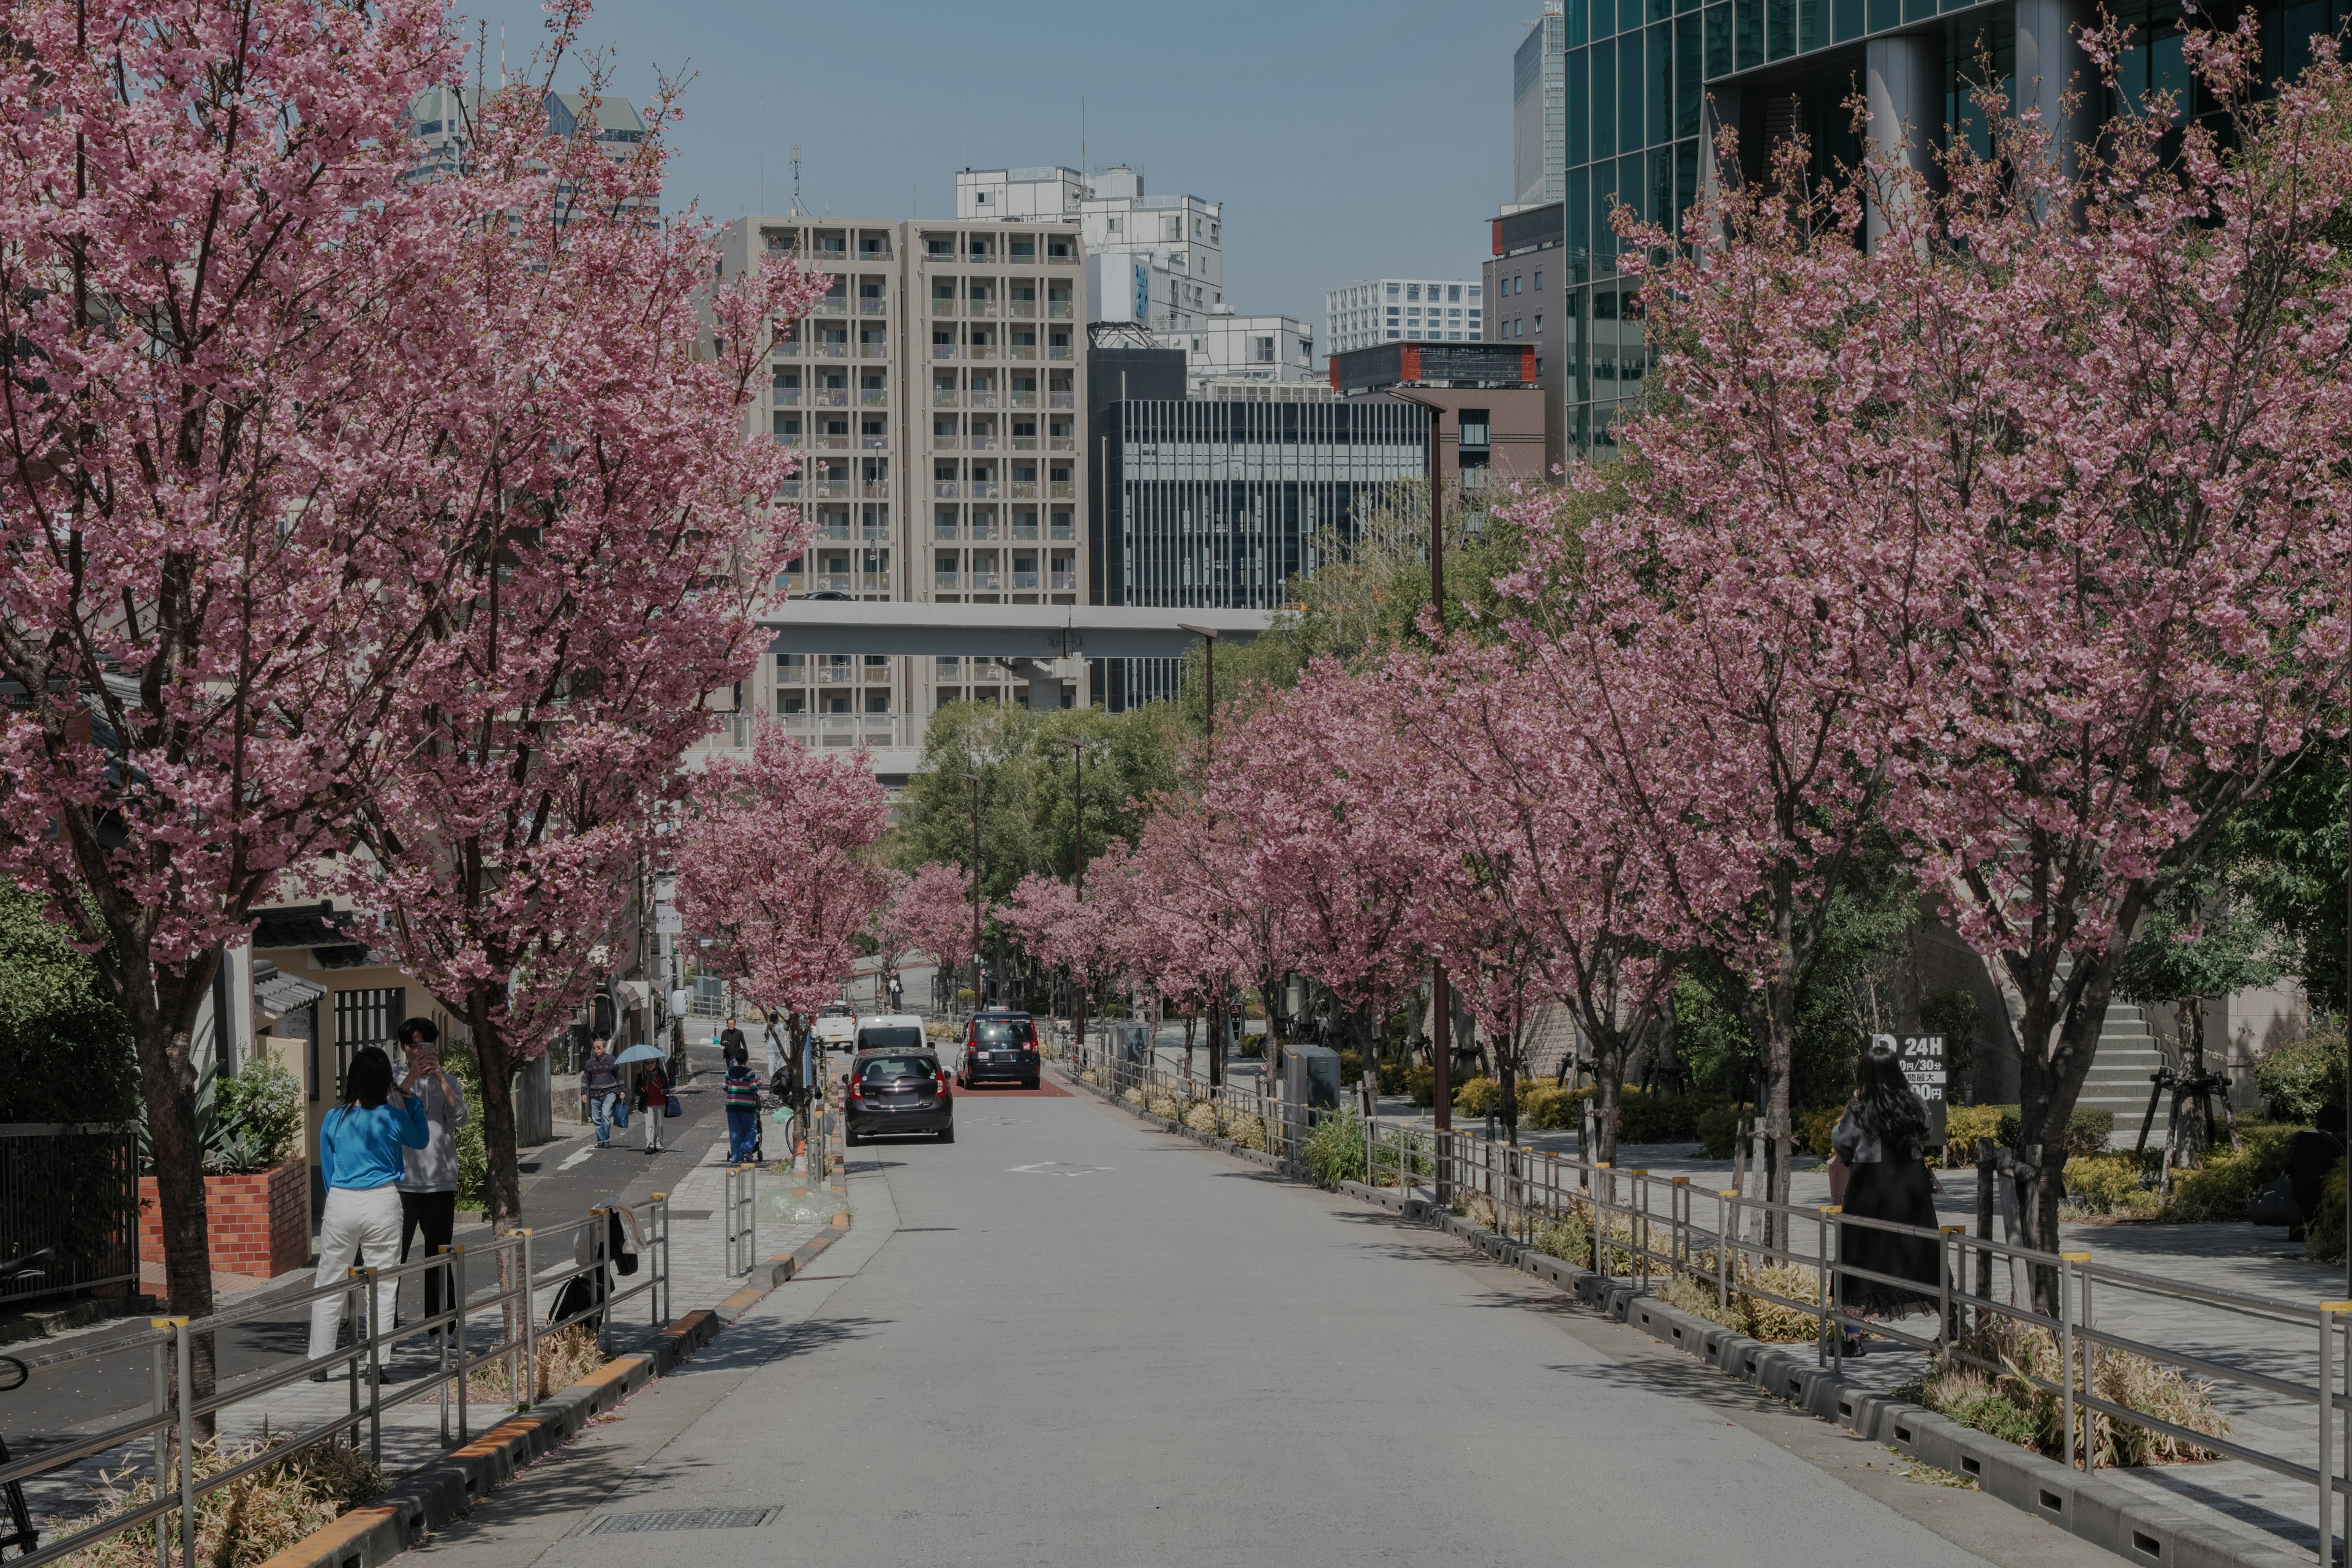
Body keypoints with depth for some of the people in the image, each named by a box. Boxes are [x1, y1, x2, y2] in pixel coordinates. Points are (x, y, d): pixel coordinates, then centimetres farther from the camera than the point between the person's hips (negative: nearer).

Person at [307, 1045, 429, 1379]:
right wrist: (412, 1102, 20)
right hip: (382, 1204, -2)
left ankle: (318, 1363, 12)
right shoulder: (393, 1118, -5)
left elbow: (327, 1169, 11)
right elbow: (421, 1140, 16)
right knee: (382, 1287, 5)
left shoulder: (333, 1119, 1)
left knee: (328, 1285, 11)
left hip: (340, 1202, 2)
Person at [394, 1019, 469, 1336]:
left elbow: (460, 1117, -5)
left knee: (439, 1256, 7)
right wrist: (413, 1077, -22)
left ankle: (437, 1321, 14)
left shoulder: (448, 1082, 12)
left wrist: (439, 1078, -14)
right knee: (392, 1254, -5)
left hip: (440, 1182, 3)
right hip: (402, 1180, -3)